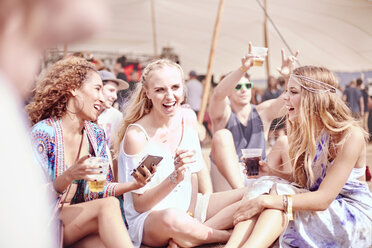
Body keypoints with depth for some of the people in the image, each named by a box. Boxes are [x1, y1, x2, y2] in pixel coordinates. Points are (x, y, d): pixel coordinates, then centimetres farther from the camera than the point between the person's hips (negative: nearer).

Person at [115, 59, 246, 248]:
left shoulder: (187, 117, 0)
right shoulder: (136, 135, -18)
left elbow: (193, 175, 6)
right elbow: (139, 205, -14)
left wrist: (189, 214, -11)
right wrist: (175, 178, -30)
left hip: (188, 206, 6)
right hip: (148, 218, -6)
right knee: (172, 218, -42)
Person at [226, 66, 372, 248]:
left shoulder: (351, 135, -20)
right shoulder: (302, 132, 3)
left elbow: (323, 199, -26)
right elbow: (301, 182, 5)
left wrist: (265, 201, -32)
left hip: (353, 216, -6)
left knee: (279, 196, -27)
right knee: (265, 185, -20)